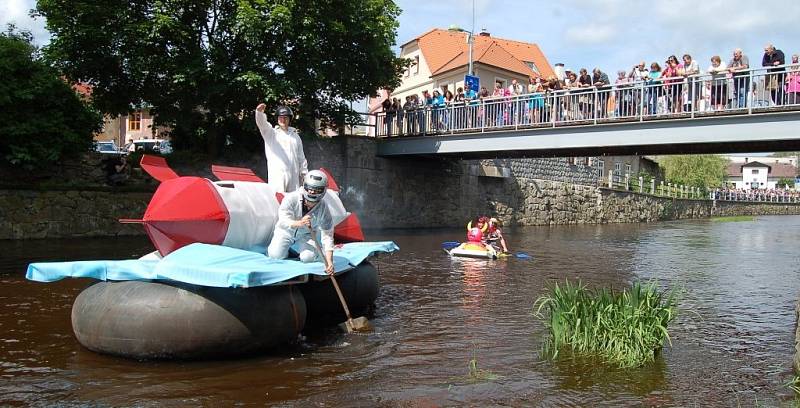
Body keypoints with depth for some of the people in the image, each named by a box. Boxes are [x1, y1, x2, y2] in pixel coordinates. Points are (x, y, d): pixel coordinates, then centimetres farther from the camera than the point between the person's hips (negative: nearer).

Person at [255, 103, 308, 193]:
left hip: (293, 176, 4)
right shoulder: (271, 133, 8)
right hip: (276, 175, -4)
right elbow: (262, 123, -13)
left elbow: (301, 157, 21)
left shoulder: (295, 136, 19)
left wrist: (304, 173, 16)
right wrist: (259, 112, -33)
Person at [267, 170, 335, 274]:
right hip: (286, 230, 0)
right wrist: (299, 223, -55)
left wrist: (329, 262, -36)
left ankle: (317, 249, 16)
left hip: (306, 234, 0)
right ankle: (285, 249, 22)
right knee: (276, 255, -15)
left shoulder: (323, 209, -25)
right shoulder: (291, 198, -28)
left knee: (307, 258, -20)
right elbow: (283, 221, -32)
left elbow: (327, 236, -26)